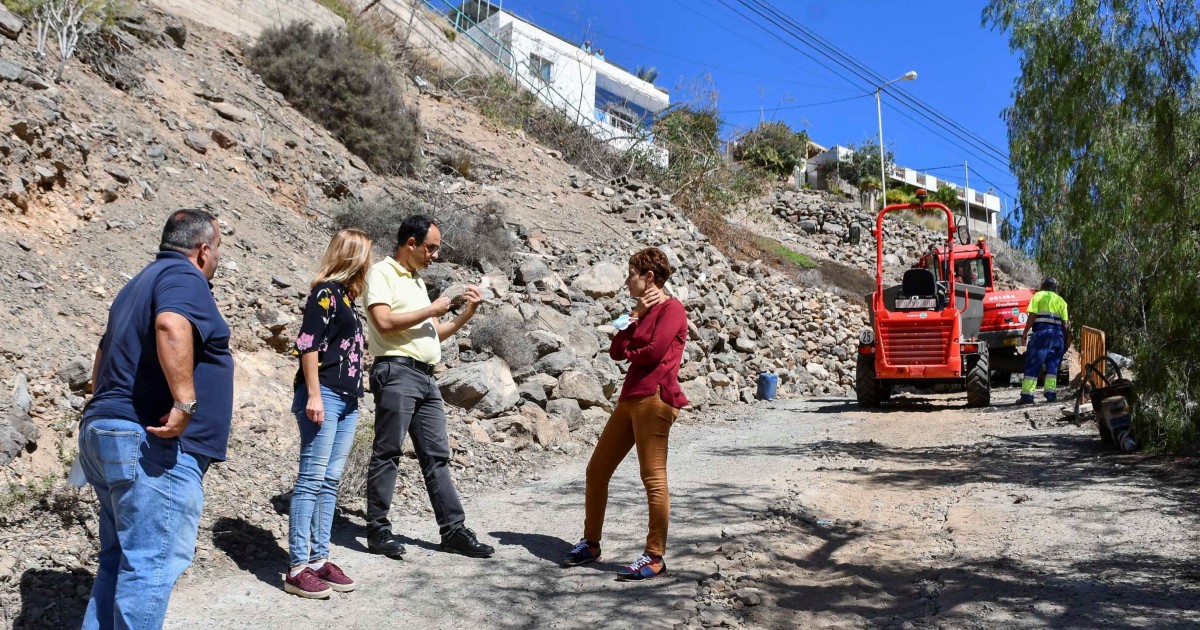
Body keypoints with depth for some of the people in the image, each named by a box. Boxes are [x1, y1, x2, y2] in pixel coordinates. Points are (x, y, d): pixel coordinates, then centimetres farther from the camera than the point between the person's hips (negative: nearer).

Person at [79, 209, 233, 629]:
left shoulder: (142, 282, 23)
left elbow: (105, 352, 31)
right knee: (151, 566, -7)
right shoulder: (183, 277, -9)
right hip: (151, 444, -10)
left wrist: (106, 414, 39)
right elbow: (171, 325, -31)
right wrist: (186, 401, -31)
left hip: (106, 433, 10)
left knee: (122, 560, 17)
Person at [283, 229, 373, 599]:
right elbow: (308, 343, -14)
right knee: (312, 479, -7)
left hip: (347, 400, 9)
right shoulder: (326, 292, -7)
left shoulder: (346, 296, 19)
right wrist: (314, 395, -18)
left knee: (330, 482, 9)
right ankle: (298, 568, -3)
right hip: (323, 395, -9)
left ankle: (319, 559, 14)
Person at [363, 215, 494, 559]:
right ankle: (378, 530, 8)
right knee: (387, 452, -2)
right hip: (396, 371, -8)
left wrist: (467, 314, 13)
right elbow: (384, 321, -17)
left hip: (426, 376, 8)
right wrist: (431, 310, -8)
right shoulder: (382, 273, -2)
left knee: (437, 455, 7)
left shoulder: (417, 280, 23)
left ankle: (453, 530, 11)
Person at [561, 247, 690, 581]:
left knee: (653, 478, -6)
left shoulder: (672, 309, -5)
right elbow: (616, 351, 13)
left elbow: (654, 352, -17)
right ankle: (590, 543, 24)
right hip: (630, 398, 10)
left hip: (654, 399, -10)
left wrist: (628, 352, 3)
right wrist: (635, 316, 4)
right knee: (597, 469, 11)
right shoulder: (645, 310, 23)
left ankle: (654, 558, 2)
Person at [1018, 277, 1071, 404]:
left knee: (1033, 364, -5)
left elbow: (1032, 316, -4)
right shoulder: (1061, 300, 19)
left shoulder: (1038, 296, 8)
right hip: (1058, 334, 4)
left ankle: (1027, 394, -11)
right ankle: (1050, 393, 7)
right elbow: (1065, 323, 11)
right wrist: (1067, 340, 15)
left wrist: (1025, 333, -3)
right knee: (1053, 364, 12)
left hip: (1042, 331, -4)